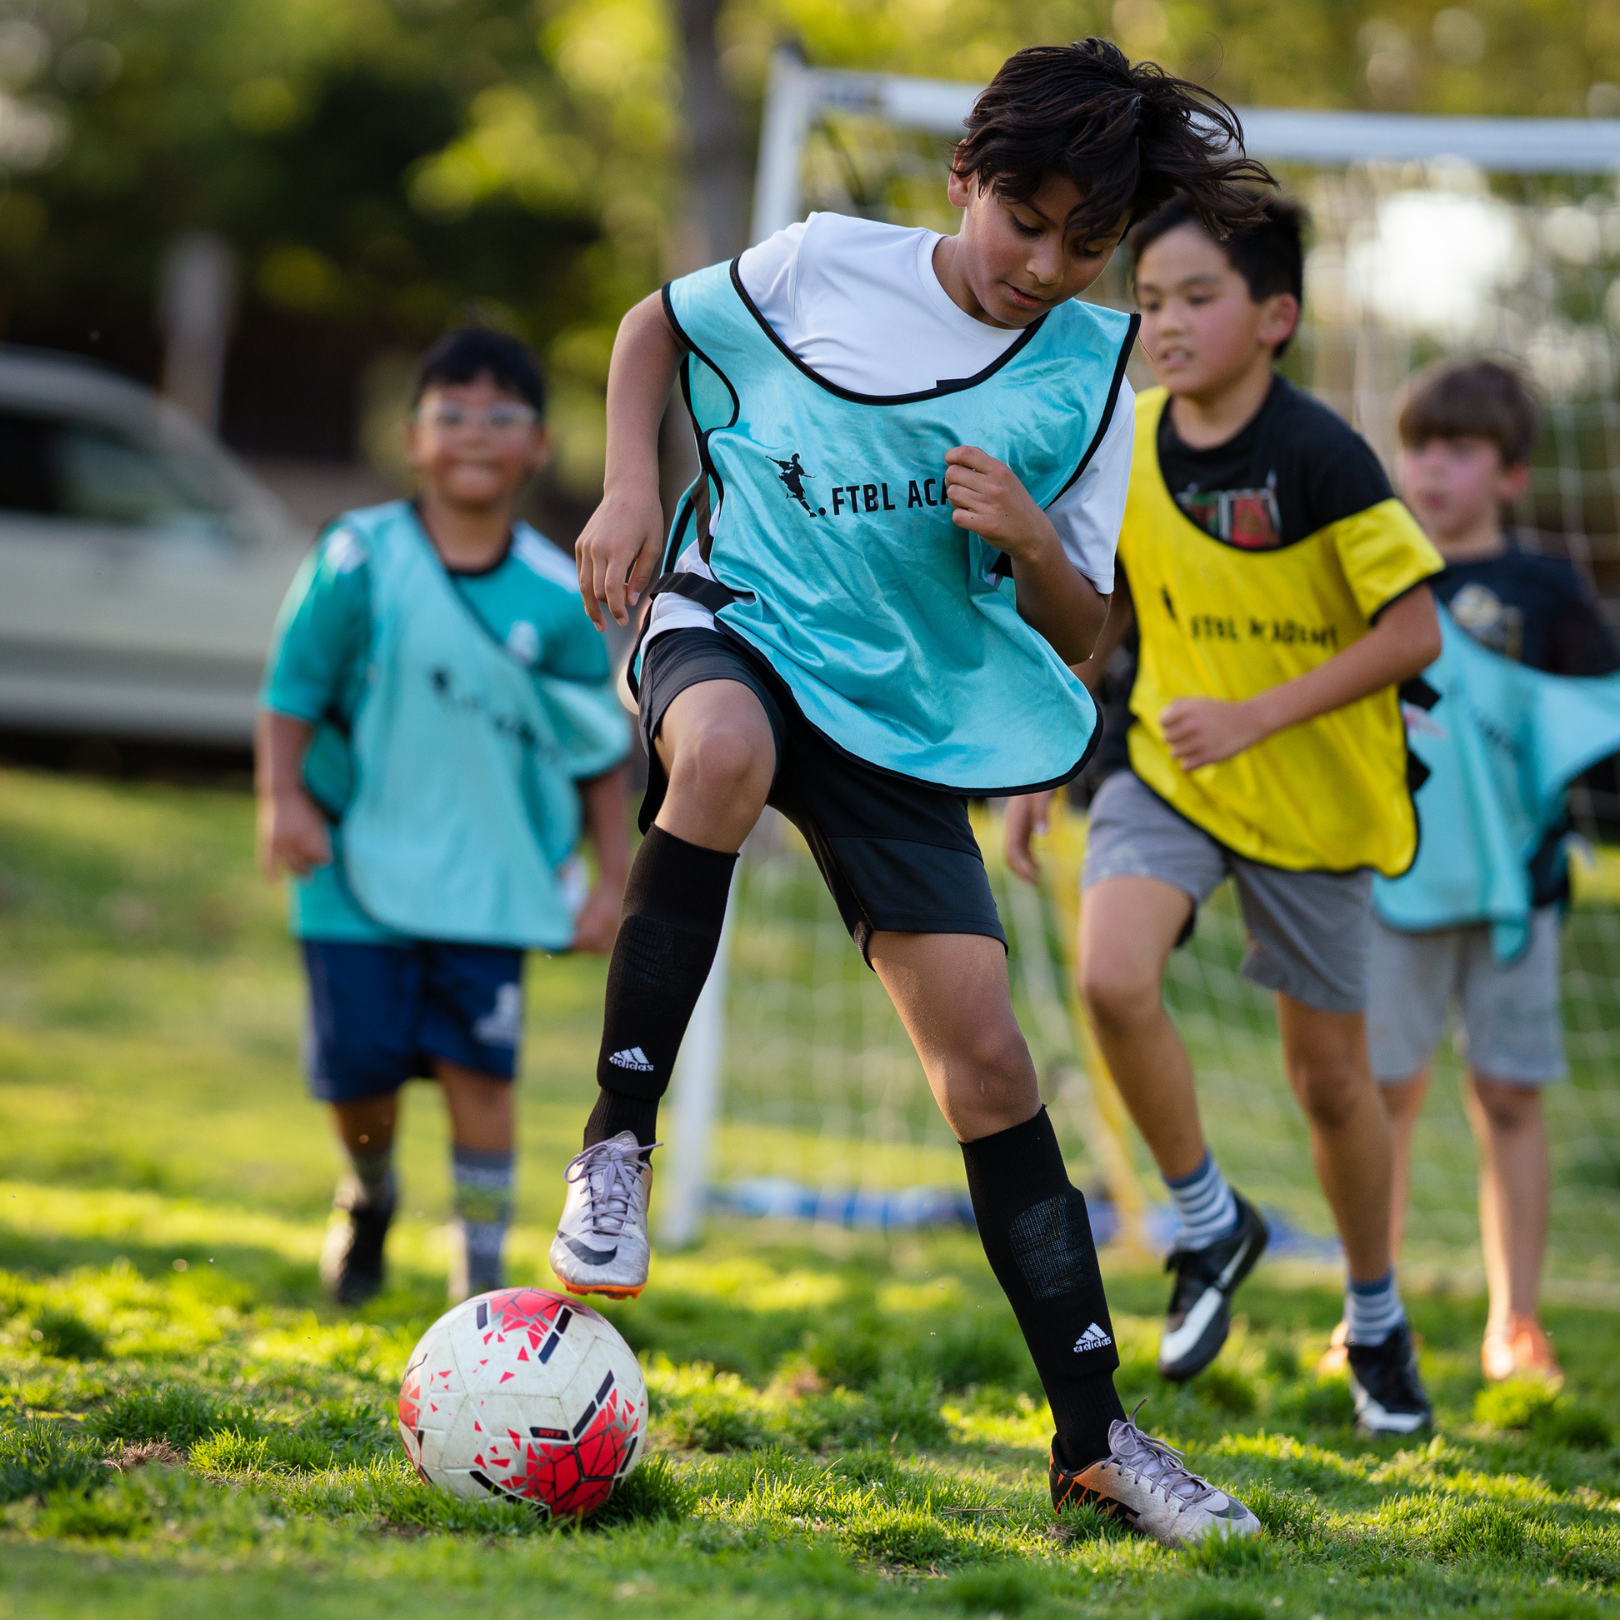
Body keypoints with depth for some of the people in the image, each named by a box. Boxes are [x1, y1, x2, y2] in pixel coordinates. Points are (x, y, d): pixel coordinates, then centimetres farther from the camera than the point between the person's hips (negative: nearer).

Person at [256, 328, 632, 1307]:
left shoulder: (557, 595, -1)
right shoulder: (359, 561, -6)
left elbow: (604, 750, 7)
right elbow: (294, 692, -1)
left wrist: (614, 875, 3)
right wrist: (284, 800, -15)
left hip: (488, 876, 0)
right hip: (360, 861, 0)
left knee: (477, 1067, -8)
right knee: (359, 1070, 1)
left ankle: (482, 1272, 6)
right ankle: (371, 1199, 34)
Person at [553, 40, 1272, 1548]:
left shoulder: (1091, 371, 0)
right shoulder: (827, 265, -5)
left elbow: (1076, 633, 3)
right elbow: (656, 323, 14)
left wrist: (1032, 540, -19)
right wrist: (630, 489, -1)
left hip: (907, 718, 2)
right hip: (734, 617, -2)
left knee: (987, 1056, -4)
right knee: (727, 748, -41)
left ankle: (1094, 1437, 6)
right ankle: (616, 1142, -29)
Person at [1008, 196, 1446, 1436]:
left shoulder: (1319, 456, -19)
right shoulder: (1125, 443, -4)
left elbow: (1415, 633, -18)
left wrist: (1255, 717, -24)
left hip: (1315, 803, -3)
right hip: (1170, 774, 3)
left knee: (1331, 1077, 6)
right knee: (1112, 978, -24)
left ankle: (1377, 1316, 31)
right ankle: (1210, 1223, 0)